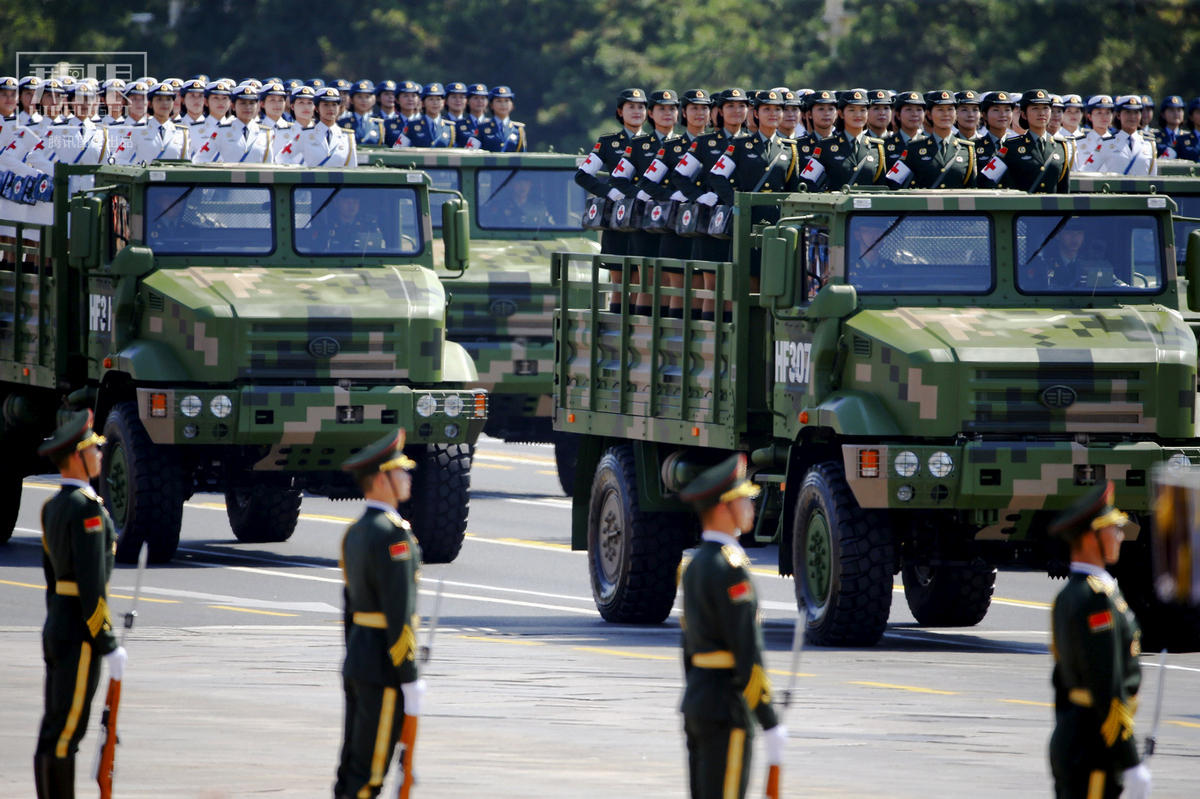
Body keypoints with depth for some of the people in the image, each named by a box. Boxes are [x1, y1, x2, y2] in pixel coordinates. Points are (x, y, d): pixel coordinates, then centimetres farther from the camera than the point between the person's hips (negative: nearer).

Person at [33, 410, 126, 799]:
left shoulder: (52, 507, 12)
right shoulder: (87, 508, -17)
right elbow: (91, 582, -21)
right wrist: (108, 647, -18)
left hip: (56, 627, 9)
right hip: (81, 635, -9)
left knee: (54, 733, 10)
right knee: (65, 733, -7)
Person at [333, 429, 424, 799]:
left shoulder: (355, 533, 13)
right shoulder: (392, 535, -17)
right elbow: (399, 615, -20)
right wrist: (410, 681, -18)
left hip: (357, 659, 9)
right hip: (384, 667, -9)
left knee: (352, 767, 11)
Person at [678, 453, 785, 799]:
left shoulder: (694, 564, 13)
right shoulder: (730, 567, -16)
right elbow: (747, 652, -19)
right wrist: (770, 724, -16)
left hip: (696, 702, 9)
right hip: (727, 706, -9)